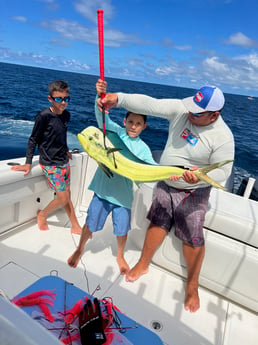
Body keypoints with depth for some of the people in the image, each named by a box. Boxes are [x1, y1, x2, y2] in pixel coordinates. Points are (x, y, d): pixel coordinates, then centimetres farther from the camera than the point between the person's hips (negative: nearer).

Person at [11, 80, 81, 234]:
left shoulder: (66, 115, 1)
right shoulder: (43, 116, -18)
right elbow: (33, 139, -11)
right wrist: (28, 163, -10)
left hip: (64, 161, 6)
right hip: (50, 163, -6)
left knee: (67, 195, 12)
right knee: (63, 198, -4)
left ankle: (76, 227, 25)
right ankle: (42, 215, 25)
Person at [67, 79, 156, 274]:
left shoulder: (142, 148, -2)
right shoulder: (115, 131, -4)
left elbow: (152, 167, -13)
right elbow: (102, 115, -18)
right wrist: (100, 95, -37)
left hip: (123, 194, 1)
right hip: (103, 188, 0)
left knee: (122, 230, 15)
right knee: (91, 224, 15)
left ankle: (120, 256, 45)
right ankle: (80, 249, 45)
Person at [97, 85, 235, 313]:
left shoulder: (223, 137, -22)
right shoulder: (180, 110, -13)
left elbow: (222, 172, -16)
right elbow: (149, 104, -19)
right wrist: (118, 98, -30)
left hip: (193, 193, -4)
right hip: (165, 184, 4)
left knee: (193, 239, 4)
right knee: (158, 224, 17)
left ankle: (192, 287, 28)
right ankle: (143, 264, 39)